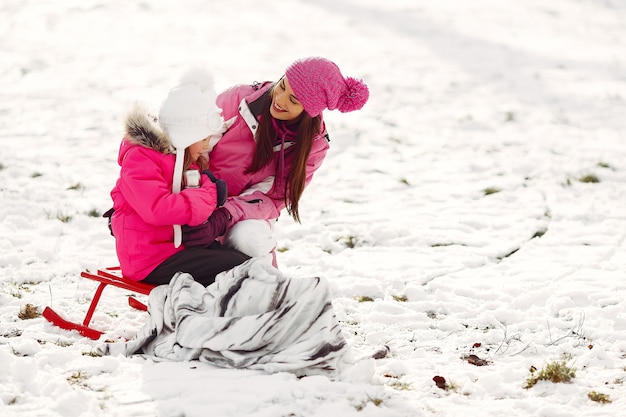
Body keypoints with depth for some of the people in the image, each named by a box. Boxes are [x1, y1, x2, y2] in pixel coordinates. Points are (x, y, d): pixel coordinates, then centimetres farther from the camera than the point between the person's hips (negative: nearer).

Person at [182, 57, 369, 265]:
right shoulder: (240, 98, -12)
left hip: (248, 218, 0)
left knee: (247, 238, -35)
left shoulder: (313, 145, -8)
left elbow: (271, 198, -12)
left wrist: (228, 214, -30)